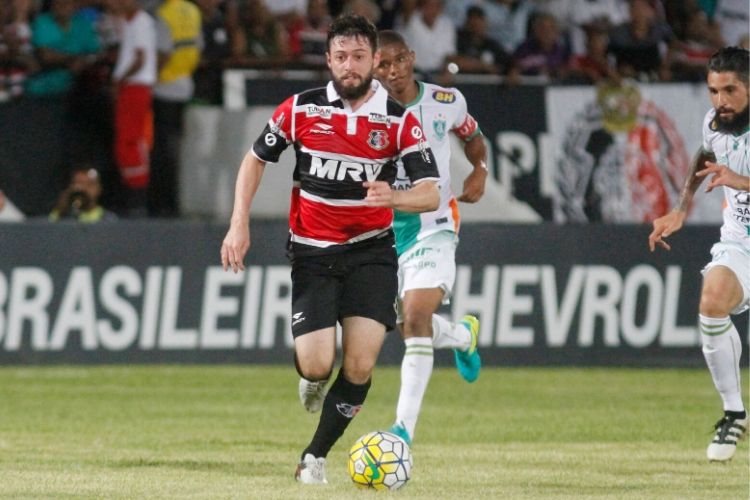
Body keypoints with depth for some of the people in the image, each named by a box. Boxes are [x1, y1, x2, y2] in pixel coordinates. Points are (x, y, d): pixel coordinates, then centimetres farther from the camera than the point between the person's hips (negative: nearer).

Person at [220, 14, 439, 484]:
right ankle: (313, 379, 28)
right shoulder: (301, 109, -4)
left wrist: (394, 197, -33)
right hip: (312, 252, 0)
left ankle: (316, 455, 8)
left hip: (371, 251, 0)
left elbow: (431, 194, -11)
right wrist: (240, 224, 0)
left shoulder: (399, 121, -6)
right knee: (316, 365, -12)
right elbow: (256, 159, 9)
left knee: (361, 365, -12)